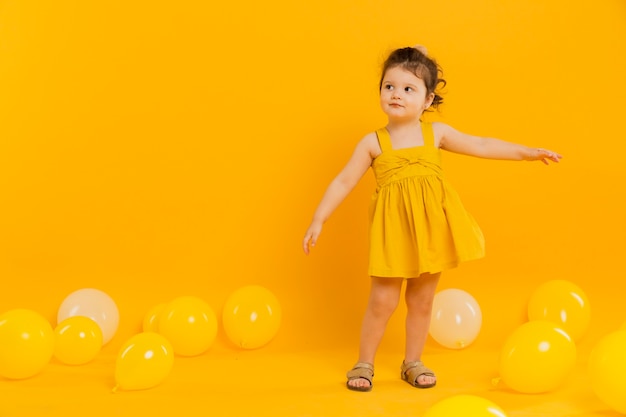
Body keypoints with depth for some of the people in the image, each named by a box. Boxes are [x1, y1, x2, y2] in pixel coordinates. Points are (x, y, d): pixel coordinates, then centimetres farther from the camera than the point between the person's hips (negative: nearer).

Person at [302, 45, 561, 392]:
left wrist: (528, 152, 8)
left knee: (422, 301, 13)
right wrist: (318, 220, -5)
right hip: (394, 231, -2)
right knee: (383, 301, 0)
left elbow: (481, 146, 10)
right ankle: (364, 363, 18)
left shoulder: (436, 133, 4)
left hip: (430, 230, 2)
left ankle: (412, 362, 29)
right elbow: (343, 182, 0)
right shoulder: (373, 142, -1)